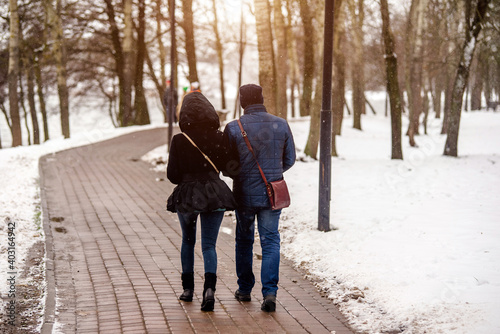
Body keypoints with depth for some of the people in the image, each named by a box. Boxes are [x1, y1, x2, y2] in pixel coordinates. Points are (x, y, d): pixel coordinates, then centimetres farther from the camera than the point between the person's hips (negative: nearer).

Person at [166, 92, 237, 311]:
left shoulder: (179, 140, -10)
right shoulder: (219, 138, -4)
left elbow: (173, 175, -7)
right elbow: (227, 166, 3)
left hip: (186, 195, 0)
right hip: (215, 194, 1)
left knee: (188, 241, 21)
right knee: (209, 245, 3)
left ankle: (188, 289, 26)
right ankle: (209, 288, -19)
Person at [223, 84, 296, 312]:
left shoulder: (233, 128, -11)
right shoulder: (281, 125, -4)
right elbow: (289, 160, 5)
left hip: (244, 194, -1)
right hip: (273, 193, 1)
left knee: (244, 241, 16)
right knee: (270, 241, 5)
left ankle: (245, 289, 27)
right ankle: (269, 292, -8)